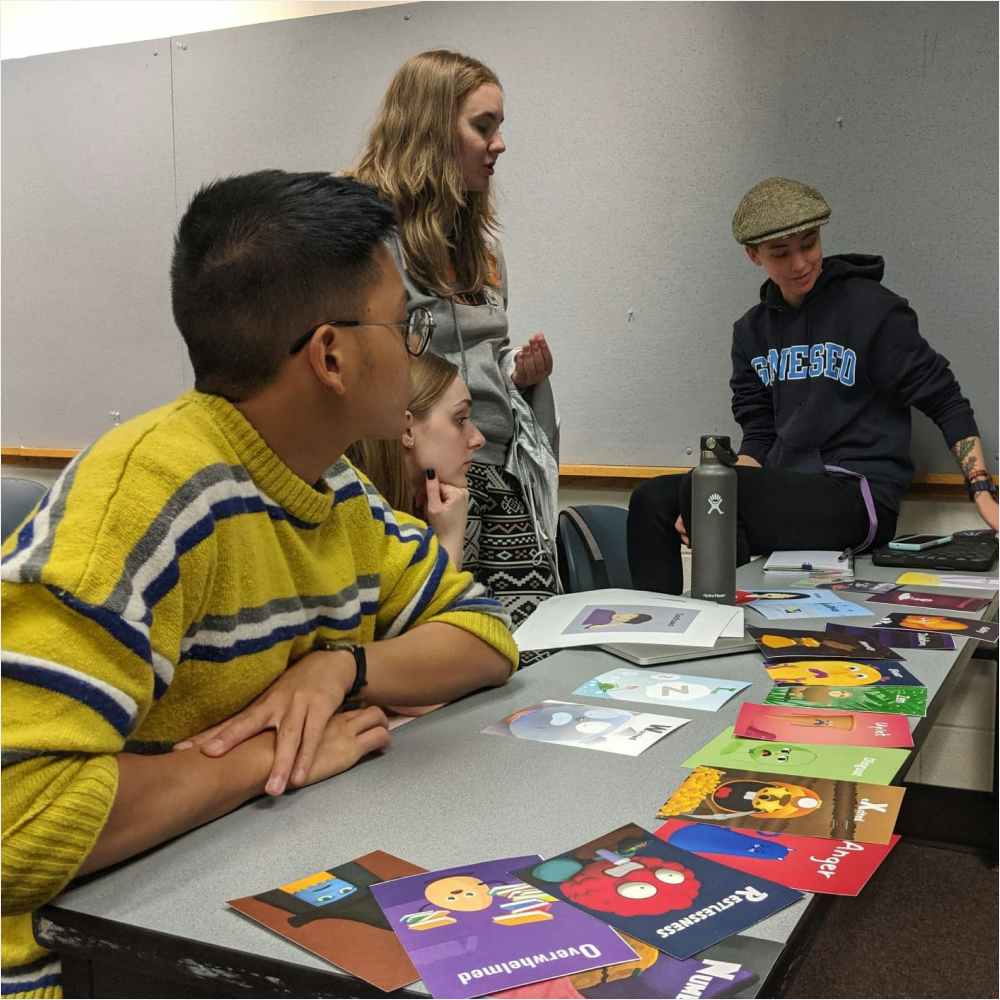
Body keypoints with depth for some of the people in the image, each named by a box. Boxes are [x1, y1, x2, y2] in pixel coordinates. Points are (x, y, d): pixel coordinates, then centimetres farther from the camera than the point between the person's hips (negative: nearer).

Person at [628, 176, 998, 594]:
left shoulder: (871, 308, -4)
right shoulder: (752, 330, 13)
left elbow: (946, 402, -1)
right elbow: (759, 434, 12)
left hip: (859, 497, -6)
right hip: (785, 491, 7)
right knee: (652, 500, -9)